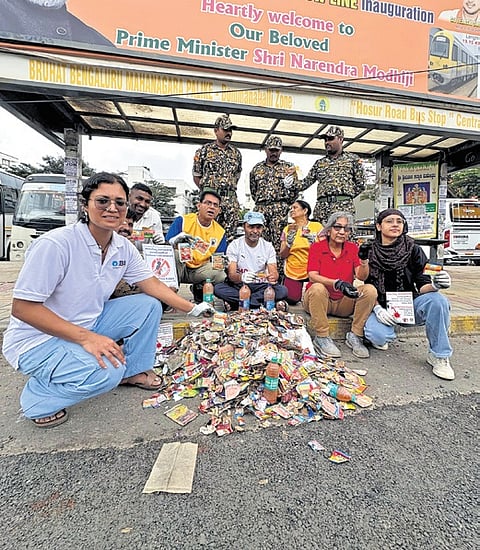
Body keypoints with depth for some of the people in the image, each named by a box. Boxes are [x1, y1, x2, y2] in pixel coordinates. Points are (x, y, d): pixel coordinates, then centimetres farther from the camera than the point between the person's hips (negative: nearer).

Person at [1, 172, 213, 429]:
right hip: (38, 338, -6)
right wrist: (86, 338, -32)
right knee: (106, 371, -30)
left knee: (148, 305, -4)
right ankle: (36, 399, 0)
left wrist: (193, 309, -7)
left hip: (89, 324, 7)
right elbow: (22, 307, -24)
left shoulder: (123, 247, -6)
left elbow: (153, 286, -1)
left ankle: (133, 371, 14)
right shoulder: (55, 244, -26)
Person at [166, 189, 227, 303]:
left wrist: (220, 262, -20)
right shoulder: (182, 220, -7)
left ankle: (199, 289, 8)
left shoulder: (220, 232, 2)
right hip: (178, 268, -2)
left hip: (200, 270, 2)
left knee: (220, 274, -27)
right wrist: (177, 240, -35)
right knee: (174, 253, -33)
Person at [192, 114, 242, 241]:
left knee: (230, 237, 0)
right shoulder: (204, 150, 6)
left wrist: (231, 189, 11)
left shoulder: (236, 153, 16)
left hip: (231, 200, 3)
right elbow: (196, 176, 8)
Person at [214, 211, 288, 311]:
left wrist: (273, 277, -33)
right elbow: (231, 274, -14)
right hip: (239, 285, -1)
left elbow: (274, 272, -7)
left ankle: (235, 304, -22)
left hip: (261, 286, 1)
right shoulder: (234, 245, -4)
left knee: (282, 291, -27)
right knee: (218, 288, -30)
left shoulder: (268, 246, 2)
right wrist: (241, 277, -38)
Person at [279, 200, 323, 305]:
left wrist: (312, 240, -20)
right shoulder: (287, 229, 6)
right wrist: (289, 241, -15)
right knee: (291, 300, -10)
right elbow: (282, 256, 2)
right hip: (292, 273, 1)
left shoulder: (317, 226, 0)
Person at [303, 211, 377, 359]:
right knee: (318, 288, -35)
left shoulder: (353, 248, 5)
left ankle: (355, 336, -11)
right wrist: (337, 283, -32)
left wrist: (364, 259, -24)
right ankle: (321, 338, -23)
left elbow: (362, 276, -4)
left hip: (344, 302, 3)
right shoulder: (316, 247, -4)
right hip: (319, 299, -3)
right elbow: (313, 276, -17)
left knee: (370, 290, -19)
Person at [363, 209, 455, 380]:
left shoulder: (413, 250, 0)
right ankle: (382, 339, 10)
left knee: (438, 300, -29)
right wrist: (377, 309, -16)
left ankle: (438, 356, -11)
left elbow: (422, 284, -2)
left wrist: (434, 285, -26)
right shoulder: (370, 252, -3)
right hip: (382, 306, -2)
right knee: (377, 336, -32)